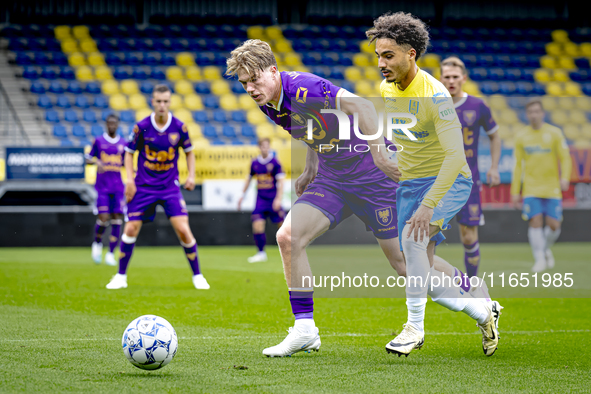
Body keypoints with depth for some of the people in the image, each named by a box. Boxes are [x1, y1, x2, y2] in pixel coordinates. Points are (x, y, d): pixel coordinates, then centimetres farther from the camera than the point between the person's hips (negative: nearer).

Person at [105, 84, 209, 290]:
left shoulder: (179, 127, -5)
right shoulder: (141, 127, -8)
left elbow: (189, 151, 11)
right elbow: (129, 153, 4)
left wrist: (191, 176, -1)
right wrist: (130, 179, -7)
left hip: (170, 187, 0)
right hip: (144, 186, 0)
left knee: (183, 230, -11)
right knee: (131, 229, -5)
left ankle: (197, 276, 5)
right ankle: (121, 276, 12)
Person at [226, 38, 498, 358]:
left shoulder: (301, 86, -23)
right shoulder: (268, 104, 4)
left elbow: (360, 105, -31)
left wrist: (379, 153, -37)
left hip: (371, 173, -8)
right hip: (331, 179, 8)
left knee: (405, 262, -4)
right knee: (288, 237, -13)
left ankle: (480, 304, 17)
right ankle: (304, 330, -5)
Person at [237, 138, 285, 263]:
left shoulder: (274, 162, -6)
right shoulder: (255, 163, 6)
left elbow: (280, 181, -9)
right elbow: (249, 178, 20)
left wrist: (278, 199, -17)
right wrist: (242, 195, 20)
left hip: (273, 200, -3)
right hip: (261, 199, 3)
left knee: (283, 225, -2)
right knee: (257, 224, -10)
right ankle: (261, 253, 1)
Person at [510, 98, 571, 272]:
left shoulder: (554, 133, 2)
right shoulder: (521, 137, 7)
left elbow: (565, 158, -1)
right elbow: (518, 166, 12)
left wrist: (565, 177, -20)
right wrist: (515, 192, 9)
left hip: (552, 188, -1)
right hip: (531, 189, 1)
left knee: (554, 225, -4)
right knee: (535, 222, -13)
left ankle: (546, 249, 25)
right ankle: (540, 259, -7)